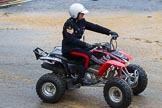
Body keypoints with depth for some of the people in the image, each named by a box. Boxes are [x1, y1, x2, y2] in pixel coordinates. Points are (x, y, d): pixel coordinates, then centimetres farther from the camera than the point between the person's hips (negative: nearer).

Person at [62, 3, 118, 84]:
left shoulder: (82, 22, 6)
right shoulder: (69, 23, -17)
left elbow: (94, 27, 1)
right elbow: (71, 39, -28)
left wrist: (110, 32, -8)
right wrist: (85, 45, -37)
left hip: (76, 46, 9)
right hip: (69, 49, -9)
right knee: (87, 55, -28)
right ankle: (80, 79, -24)